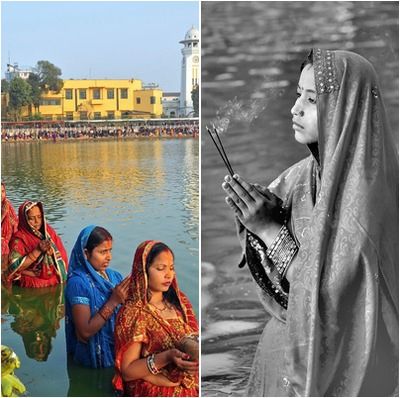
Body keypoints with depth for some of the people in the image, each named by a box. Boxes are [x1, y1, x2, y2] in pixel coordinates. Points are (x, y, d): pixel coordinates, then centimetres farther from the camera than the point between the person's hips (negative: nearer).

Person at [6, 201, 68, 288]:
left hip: (55, 279, 4)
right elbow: (15, 267, -14)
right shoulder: (19, 238, -6)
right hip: (32, 282, -3)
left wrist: (52, 252, -16)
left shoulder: (49, 231, 7)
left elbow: (62, 255, 6)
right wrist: (37, 251, -19)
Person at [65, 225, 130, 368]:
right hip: (98, 357, -7)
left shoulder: (115, 276, 4)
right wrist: (113, 301, -22)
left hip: (120, 347, 7)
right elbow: (85, 332, -18)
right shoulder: (78, 283, -14)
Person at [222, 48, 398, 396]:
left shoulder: (367, 191, -23)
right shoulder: (307, 171, -3)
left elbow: (331, 293, -22)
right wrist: (259, 213, -16)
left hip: (336, 358, -6)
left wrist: (270, 229, -23)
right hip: (289, 339, 6)